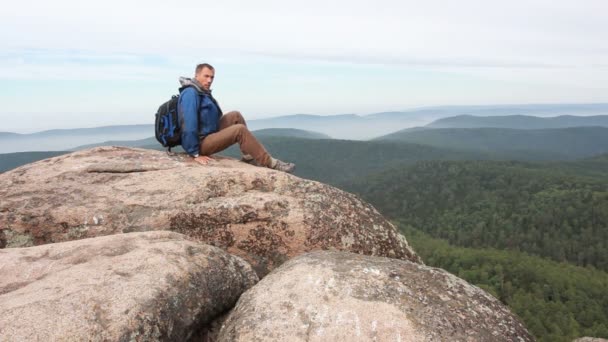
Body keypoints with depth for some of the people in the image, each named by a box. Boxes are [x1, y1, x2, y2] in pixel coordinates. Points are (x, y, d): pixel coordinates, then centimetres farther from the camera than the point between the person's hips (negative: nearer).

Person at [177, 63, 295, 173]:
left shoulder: (202, 91, 13)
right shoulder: (190, 93, -19)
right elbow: (189, 126, -26)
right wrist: (195, 153, -25)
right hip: (201, 142, -10)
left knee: (235, 116, 6)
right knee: (240, 130, -21)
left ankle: (249, 156, 1)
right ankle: (269, 162, -18)